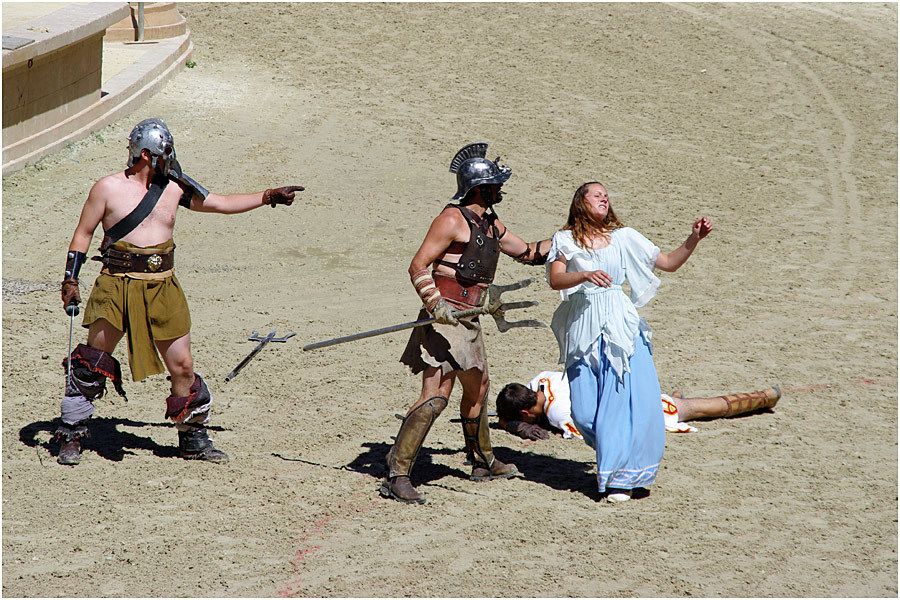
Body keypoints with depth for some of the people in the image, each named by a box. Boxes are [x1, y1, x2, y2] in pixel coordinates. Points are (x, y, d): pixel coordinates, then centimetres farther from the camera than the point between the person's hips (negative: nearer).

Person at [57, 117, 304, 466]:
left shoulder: (174, 189, 9)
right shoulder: (108, 188, -2)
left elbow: (223, 204, 16)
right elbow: (83, 233, 3)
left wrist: (268, 197, 11)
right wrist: (70, 279, -3)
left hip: (162, 287, 4)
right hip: (117, 285, -3)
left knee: (182, 366, 3)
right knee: (91, 362, -2)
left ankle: (193, 439, 18)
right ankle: (71, 436, 12)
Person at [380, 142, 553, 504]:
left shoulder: (489, 223, 15)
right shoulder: (453, 220, -14)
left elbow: (527, 253, 28)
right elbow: (418, 267, -19)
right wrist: (436, 304, -30)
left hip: (468, 321, 10)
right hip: (444, 318, -10)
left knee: (478, 387, 24)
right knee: (436, 395, -18)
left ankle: (483, 463, 44)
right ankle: (396, 476, -19)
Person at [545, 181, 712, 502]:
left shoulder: (624, 237, 11)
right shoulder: (565, 240, 7)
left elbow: (669, 262, 11)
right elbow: (556, 279, -7)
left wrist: (693, 239, -5)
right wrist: (585, 275, -25)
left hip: (621, 326, 1)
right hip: (582, 328, -1)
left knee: (626, 399, -9)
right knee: (584, 411, -3)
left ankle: (619, 477, 1)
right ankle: (613, 455, 26)